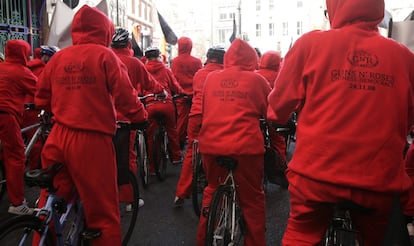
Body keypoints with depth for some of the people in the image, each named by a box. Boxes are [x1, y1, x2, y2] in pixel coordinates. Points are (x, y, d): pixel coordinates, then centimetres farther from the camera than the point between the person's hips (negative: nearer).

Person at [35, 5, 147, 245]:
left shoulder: (58, 57, 9)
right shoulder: (104, 55, -5)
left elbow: (41, 98, 16)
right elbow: (125, 95, -10)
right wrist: (141, 117, 6)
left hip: (58, 138, 6)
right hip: (92, 140, -5)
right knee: (103, 212, 7)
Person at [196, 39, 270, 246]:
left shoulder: (211, 77, 10)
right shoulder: (257, 79, 3)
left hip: (211, 144, 4)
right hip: (246, 146, -3)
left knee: (212, 191, 24)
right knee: (252, 199, 12)